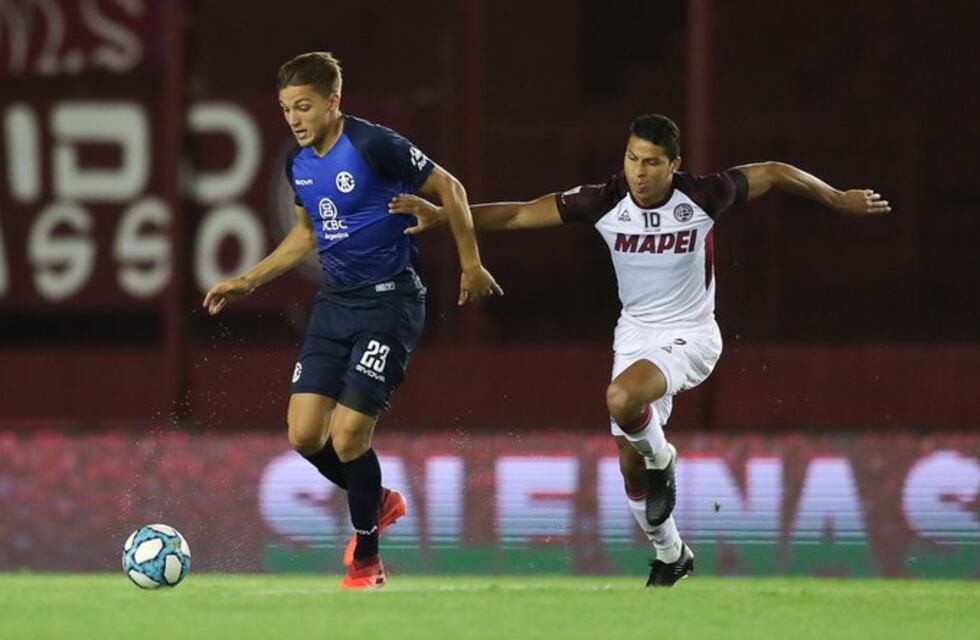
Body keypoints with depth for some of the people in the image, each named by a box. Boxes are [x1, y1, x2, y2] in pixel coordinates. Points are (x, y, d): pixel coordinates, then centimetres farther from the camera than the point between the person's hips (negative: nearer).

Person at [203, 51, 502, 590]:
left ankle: (366, 561, 7)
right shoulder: (298, 162, 5)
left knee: (347, 435, -13)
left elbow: (448, 189, -8)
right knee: (304, 434, -2)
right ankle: (379, 503, 26)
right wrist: (249, 281, 17)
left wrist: (470, 266, -6)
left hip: (389, 303, -7)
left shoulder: (375, 146, -18)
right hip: (334, 303, 7)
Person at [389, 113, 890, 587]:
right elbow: (521, 215, -11)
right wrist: (442, 216, -19)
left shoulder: (702, 197, -18)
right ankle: (670, 555, 31)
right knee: (630, 463, 8)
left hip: (689, 335, -4)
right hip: (635, 333, 4)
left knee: (621, 399, -34)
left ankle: (661, 460, -1)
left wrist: (840, 200, 6)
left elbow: (773, 174, -4)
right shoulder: (605, 202, -13)